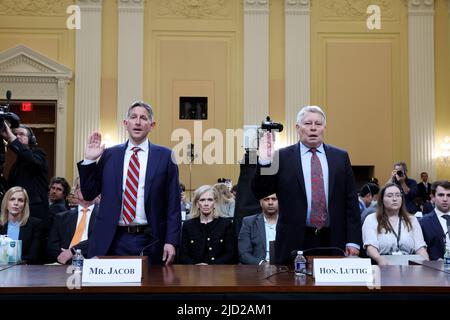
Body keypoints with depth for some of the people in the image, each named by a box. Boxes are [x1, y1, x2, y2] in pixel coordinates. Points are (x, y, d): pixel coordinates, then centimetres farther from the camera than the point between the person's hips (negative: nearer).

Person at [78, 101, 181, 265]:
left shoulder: (164, 156, 2)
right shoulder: (109, 155, 7)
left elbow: (172, 203, 0)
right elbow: (89, 194, 9)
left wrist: (171, 241, -6)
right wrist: (89, 160, -2)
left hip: (149, 242, -1)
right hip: (113, 240, 1)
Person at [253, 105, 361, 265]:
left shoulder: (340, 157, 9)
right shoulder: (282, 156, 2)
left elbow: (351, 200, 7)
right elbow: (260, 193, 0)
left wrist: (353, 241, 1)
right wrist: (264, 162, -15)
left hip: (333, 241, 2)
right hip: (294, 242, -1)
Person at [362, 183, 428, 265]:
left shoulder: (412, 220, 19)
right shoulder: (371, 219, 7)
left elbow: (420, 247, 8)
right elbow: (371, 246, -8)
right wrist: (379, 258, -30)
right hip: (383, 267, -3)